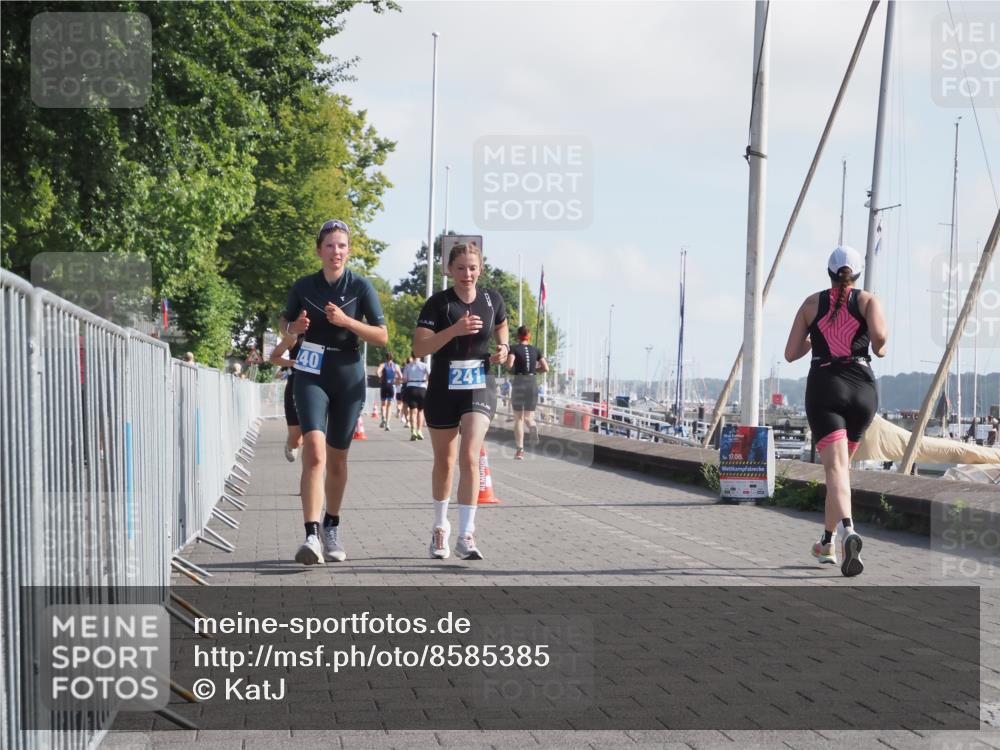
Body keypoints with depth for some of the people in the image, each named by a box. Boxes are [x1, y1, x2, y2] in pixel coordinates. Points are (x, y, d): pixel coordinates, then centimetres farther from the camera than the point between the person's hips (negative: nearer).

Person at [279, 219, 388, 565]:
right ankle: (311, 535, -26)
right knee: (314, 451, -19)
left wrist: (346, 321, -18)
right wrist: (294, 328, -7)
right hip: (311, 376, 0)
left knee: (337, 458, 10)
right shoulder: (303, 286, 2)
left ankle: (332, 528, 31)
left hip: (348, 378, 0)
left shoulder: (361, 286, -3)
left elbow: (382, 336, -5)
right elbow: (285, 324, 17)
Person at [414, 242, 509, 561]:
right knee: (444, 462, 12)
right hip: (443, 390, -1)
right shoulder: (438, 303, -9)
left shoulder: (492, 300, 1)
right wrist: (454, 330, -28)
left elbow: (501, 329, 22)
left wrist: (503, 350, 1)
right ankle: (440, 526, 32)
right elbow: (419, 348, -17)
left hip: (480, 387, 1)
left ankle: (466, 535, -15)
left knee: (470, 458, -15)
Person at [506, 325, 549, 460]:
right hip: (532, 384, 2)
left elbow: (509, 364, -17)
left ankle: (520, 450, 0)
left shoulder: (515, 348, -1)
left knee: (518, 419, 7)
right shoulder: (535, 350, 9)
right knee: (528, 417, 10)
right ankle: (533, 426, -27)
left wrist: (511, 367, 6)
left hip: (518, 384, -2)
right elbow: (546, 368, 4)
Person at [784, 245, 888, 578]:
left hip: (824, 388, -1)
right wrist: (880, 348, 8)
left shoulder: (812, 303, 9)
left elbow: (791, 353, 8)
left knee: (836, 468, -14)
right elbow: (879, 334, -15)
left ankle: (847, 531, -41)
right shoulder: (868, 300, 6)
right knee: (841, 464, 21)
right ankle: (828, 542, 28)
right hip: (863, 390, 2)